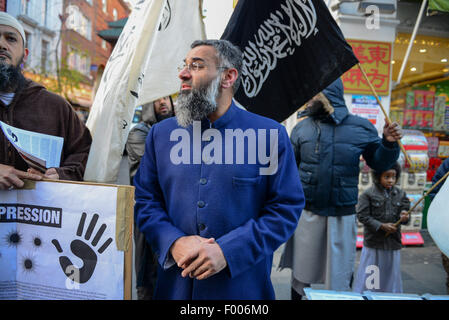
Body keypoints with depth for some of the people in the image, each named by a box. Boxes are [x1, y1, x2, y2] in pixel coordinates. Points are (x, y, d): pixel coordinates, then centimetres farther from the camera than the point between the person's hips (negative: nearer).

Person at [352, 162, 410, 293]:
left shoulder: (400, 194, 3)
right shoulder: (368, 194, -9)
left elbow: (405, 210, 5)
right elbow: (362, 216, -11)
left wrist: (404, 217, -19)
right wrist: (381, 226, -18)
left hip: (393, 243, 4)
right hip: (373, 243, -4)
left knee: (391, 275, 15)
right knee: (369, 275, 7)